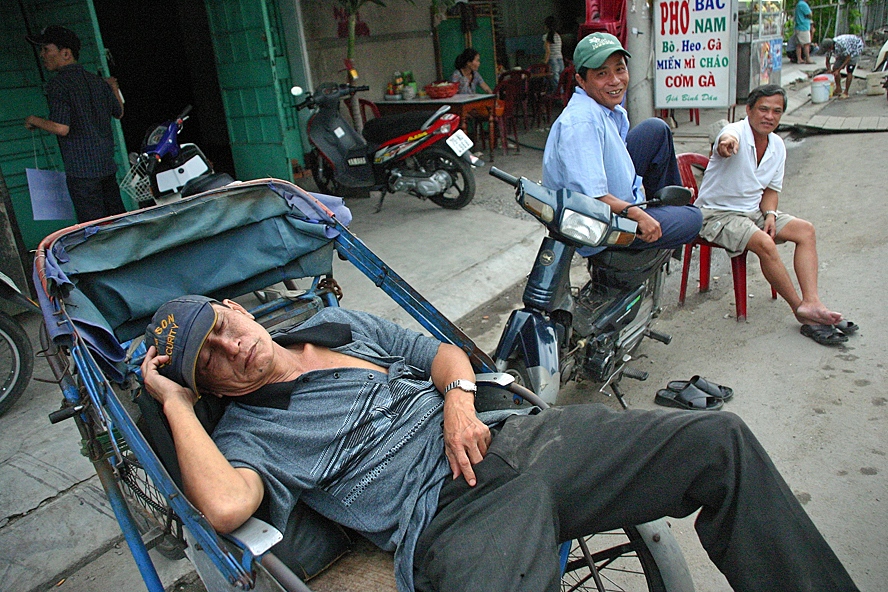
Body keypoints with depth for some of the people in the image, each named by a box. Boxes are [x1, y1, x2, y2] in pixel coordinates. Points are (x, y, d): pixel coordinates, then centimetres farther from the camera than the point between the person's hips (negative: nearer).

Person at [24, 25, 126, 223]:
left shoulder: (58, 85, -11)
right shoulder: (96, 81, 9)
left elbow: (61, 128, -19)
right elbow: (119, 113, 22)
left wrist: (34, 120, 0)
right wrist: (113, 88, 39)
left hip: (81, 171, -7)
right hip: (107, 165, 7)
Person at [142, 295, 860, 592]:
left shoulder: (337, 324, 18)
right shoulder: (247, 431, 3)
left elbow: (444, 352, 21)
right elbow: (226, 504, -21)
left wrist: (459, 397, -1)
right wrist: (178, 403, -8)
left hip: (512, 438, 6)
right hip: (451, 515, -5)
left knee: (721, 441, -5)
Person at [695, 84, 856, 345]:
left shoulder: (777, 145, 6)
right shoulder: (736, 132, -17)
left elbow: (771, 189, 13)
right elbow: (729, 138, -44)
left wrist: (769, 214, -8)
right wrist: (726, 142, -70)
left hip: (753, 211, 8)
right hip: (717, 214, -8)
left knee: (806, 230, -7)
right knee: (764, 243, -29)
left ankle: (812, 303, -19)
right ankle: (800, 308, -14)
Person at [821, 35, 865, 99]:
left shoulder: (842, 44, -42)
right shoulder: (829, 47, -21)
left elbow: (848, 58, -33)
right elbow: (827, 61, -7)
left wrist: (838, 70, -37)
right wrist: (829, 70, -26)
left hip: (856, 47, -7)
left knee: (849, 71, -17)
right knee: (835, 68, 0)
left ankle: (846, 93, -12)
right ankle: (838, 89, 14)